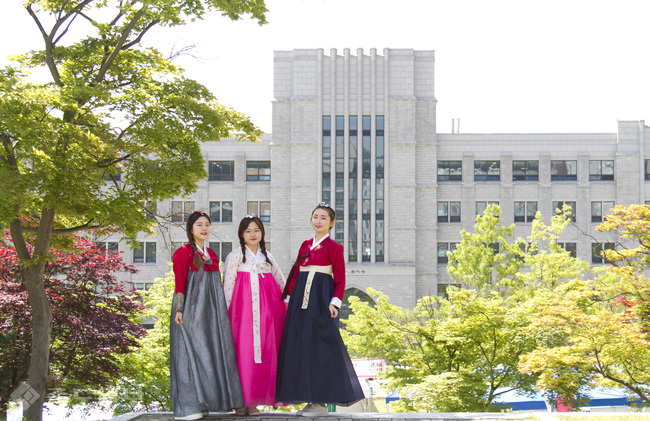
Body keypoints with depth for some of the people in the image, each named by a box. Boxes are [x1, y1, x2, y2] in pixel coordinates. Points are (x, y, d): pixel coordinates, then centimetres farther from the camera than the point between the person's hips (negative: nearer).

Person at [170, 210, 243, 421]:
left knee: (212, 350, 5)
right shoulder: (184, 253, -4)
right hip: (192, 307, -7)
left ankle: (202, 403, 10)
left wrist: (221, 308, 14)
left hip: (211, 307, 7)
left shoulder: (211, 253, 17)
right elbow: (180, 283, -9)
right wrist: (179, 309, -16)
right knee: (191, 350, -8)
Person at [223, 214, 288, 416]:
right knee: (243, 351, -9)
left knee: (265, 351, -1)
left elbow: (281, 282, 20)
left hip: (266, 308, 4)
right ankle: (241, 401, -6)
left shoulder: (267, 256, 18)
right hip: (243, 307, -4)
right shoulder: (235, 256, 7)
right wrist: (224, 310, -5)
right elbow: (228, 285, 2)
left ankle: (254, 401, 3)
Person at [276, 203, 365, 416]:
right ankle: (311, 400, 12)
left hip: (321, 299, -7)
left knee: (319, 347, -7)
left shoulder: (333, 247, -2)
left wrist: (335, 302, -15)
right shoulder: (305, 245, 15)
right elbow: (296, 272, 17)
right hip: (301, 299, 7)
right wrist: (290, 296, 11)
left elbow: (340, 278, -5)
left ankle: (321, 402, -2)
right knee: (299, 347, 5)